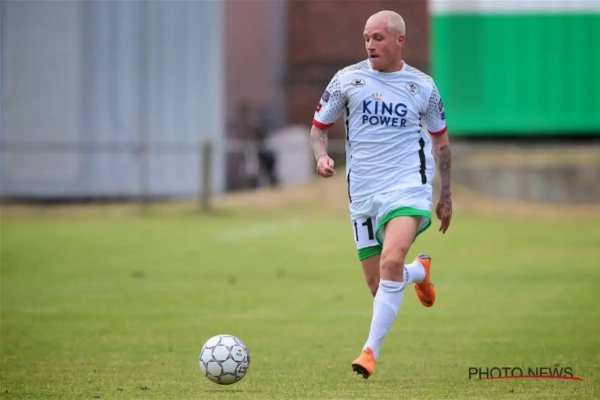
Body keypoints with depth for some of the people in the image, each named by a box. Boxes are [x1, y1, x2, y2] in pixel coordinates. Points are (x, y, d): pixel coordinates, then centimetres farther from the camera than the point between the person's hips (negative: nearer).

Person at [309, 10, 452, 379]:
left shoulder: (422, 86, 4)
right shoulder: (348, 79, 3)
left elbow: (440, 139, 17)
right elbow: (319, 127, 11)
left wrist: (446, 195, 18)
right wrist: (322, 156, -11)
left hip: (408, 186, -2)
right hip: (363, 192, 2)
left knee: (392, 260, -28)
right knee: (378, 286, 5)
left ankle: (372, 350, -23)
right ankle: (420, 271, 41)